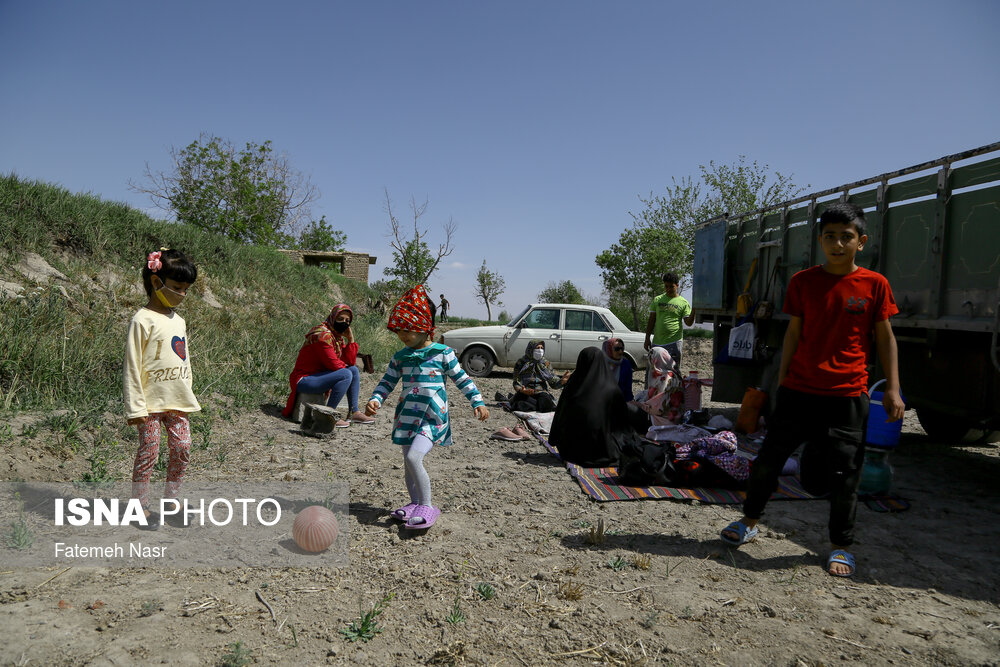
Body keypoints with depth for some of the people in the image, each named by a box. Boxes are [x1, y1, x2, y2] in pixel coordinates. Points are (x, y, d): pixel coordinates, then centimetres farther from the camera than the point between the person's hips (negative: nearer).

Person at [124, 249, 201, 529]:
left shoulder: (178, 321, 11)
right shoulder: (143, 320, -11)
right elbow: (132, 367, -12)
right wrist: (136, 408, -14)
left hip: (177, 400, 7)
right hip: (151, 401, -7)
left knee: (182, 447, 9)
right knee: (149, 451, 1)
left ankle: (170, 499, 24)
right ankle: (140, 506, 16)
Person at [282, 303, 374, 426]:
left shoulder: (339, 337, 10)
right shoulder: (323, 335, -19)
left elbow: (350, 362, 4)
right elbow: (333, 364, -21)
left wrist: (351, 339, -4)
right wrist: (345, 367, 1)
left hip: (319, 374, 10)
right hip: (303, 380, -10)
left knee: (354, 370, 11)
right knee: (346, 374, -25)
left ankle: (354, 412, 8)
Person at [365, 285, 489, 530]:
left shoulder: (442, 352, -5)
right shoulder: (400, 357, 7)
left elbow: (461, 379, 0)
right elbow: (388, 381, 13)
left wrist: (478, 402, -5)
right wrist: (375, 400, -4)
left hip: (432, 416, -6)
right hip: (408, 415, 6)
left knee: (413, 457, -21)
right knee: (409, 462, 12)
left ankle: (427, 506, -8)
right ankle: (415, 503, 32)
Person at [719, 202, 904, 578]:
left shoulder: (874, 285, -1)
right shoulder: (803, 282, 3)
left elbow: (884, 337, 4)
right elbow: (794, 332, 9)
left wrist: (893, 389, 0)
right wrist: (781, 378, 8)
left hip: (847, 394, -1)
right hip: (798, 389, 2)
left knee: (844, 475, 5)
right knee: (768, 458, 7)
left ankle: (841, 546, 25)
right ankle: (750, 522, 27)